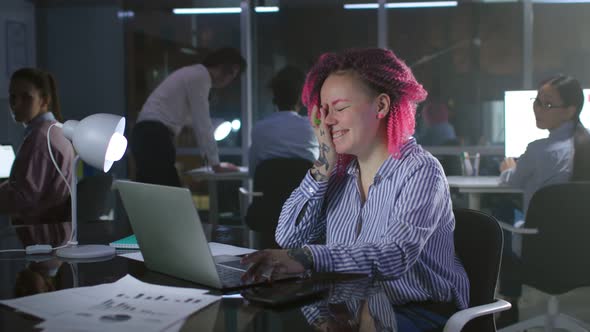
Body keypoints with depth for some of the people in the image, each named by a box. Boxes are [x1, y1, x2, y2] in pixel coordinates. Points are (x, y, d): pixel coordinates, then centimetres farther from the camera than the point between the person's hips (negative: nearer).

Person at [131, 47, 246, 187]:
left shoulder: (194, 74, 21)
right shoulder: (201, 76, -8)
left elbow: (198, 122, 25)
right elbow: (202, 124, -11)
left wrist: (212, 159, 24)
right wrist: (216, 164, -6)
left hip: (148, 135, 10)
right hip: (154, 137, -10)